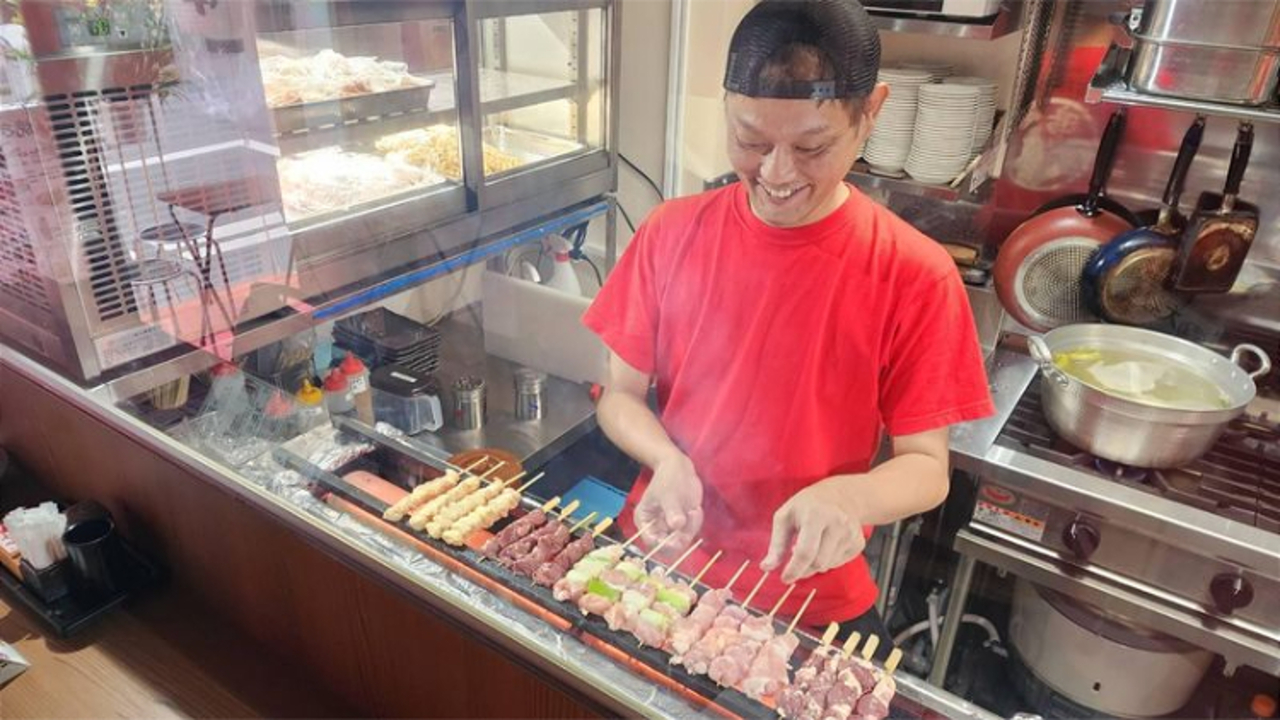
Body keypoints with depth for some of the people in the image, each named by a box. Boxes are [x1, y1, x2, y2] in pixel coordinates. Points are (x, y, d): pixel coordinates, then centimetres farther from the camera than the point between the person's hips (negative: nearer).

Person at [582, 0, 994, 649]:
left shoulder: (913, 275, -15)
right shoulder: (673, 233, -9)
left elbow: (926, 467, -10)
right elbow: (619, 394, -1)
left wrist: (847, 496, -31)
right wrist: (669, 462, -21)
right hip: (656, 563, 3)